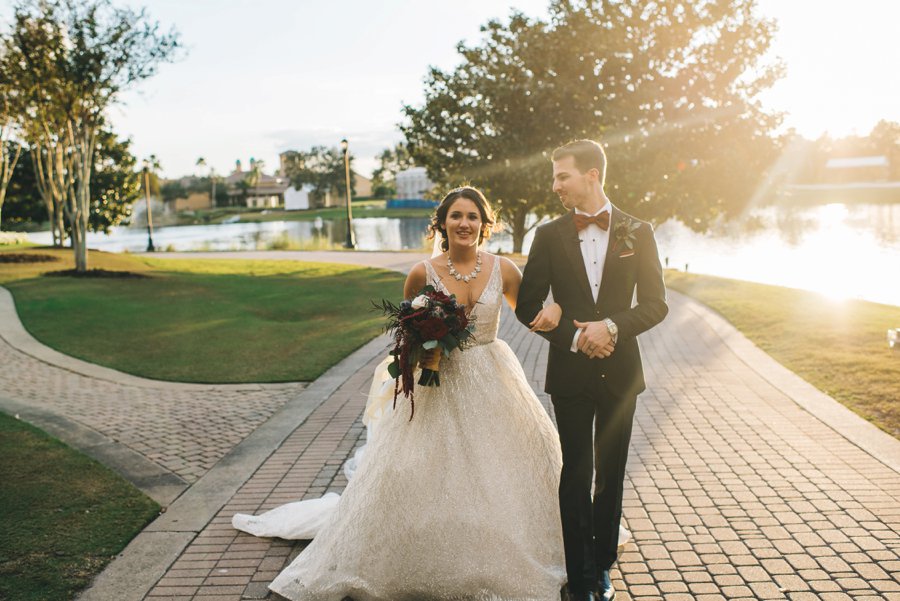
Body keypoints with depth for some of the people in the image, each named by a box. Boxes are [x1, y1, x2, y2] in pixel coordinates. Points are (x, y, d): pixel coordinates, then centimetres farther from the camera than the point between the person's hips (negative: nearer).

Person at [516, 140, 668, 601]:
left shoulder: (637, 232, 1)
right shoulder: (550, 236, 0)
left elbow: (655, 303, -2)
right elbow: (527, 307, 0)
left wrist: (612, 326, -18)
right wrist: (574, 336, -12)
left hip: (620, 372, 1)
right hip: (570, 373, 0)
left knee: (611, 476, 12)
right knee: (575, 477, 5)